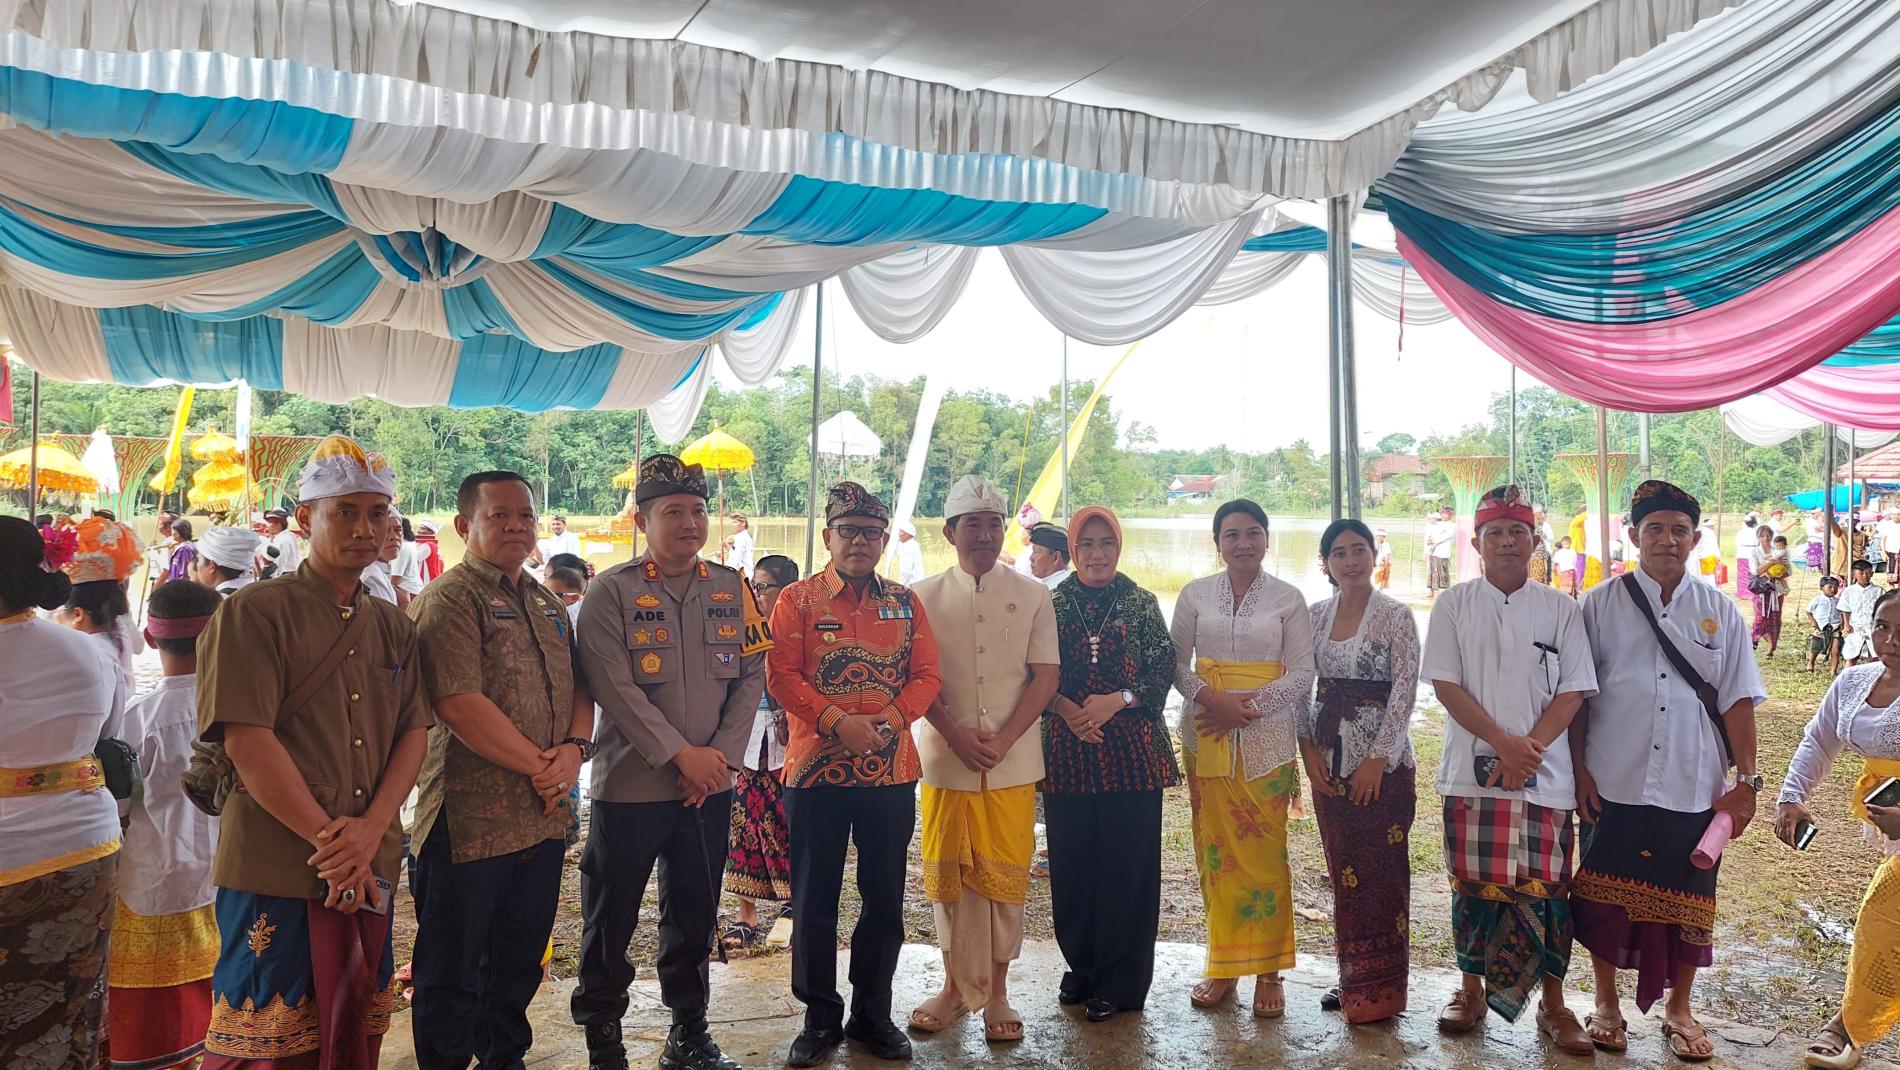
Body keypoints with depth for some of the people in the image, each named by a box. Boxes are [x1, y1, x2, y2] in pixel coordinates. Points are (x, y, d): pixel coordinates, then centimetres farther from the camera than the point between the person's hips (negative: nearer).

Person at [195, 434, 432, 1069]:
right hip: (275, 872, -5)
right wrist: (330, 842, -15)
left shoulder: (393, 627, 12)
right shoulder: (254, 612, -5)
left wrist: (370, 831, -11)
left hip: (371, 873, 5)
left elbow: (414, 735, 6)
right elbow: (247, 742, -14)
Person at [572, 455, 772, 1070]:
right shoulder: (610, 593, -8)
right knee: (611, 920, 9)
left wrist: (722, 756, -8)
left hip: (710, 789, 4)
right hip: (629, 786, -3)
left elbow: (751, 675, 3)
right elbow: (615, 689, -15)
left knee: (695, 915, 15)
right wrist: (682, 754, -19)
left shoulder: (732, 589, 5)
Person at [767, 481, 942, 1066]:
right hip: (816, 769, -2)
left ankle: (873, 1014, 27)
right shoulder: (797, 599, 0)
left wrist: (892, 718, -14)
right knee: (814, 901, 7)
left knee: (885, 899, 11)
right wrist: (837, 722, -20)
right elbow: (781, 674, -9)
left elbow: (927, 674, 4)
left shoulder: (905, 602, 8)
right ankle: (820, 1018, 23)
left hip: (891, 772, 2)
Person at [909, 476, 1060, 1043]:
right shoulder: (924, 597, 4)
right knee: (949, 873, 7)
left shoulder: (1032, 597, 3)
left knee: (1005, 875, 3)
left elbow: (1045, 677, -1)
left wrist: (1002, 741, -11)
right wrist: (957, 737, -11)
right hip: (944, 758, 1)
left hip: (1013, 761, 0)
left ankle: (997, 992, 18)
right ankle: (955, 986, 23)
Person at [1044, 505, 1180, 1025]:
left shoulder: (1142, 603, 4)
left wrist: (1115, 701, -14)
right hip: (1066, 748, 1)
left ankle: (1119, 982, 14)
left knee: (1127, 864, 1)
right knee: (1072, 861, 5)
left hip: (1132, 750, -1)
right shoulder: (1052, 603, 6)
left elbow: (1163, 671, -1)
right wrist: (1066, 708, -12)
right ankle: (1081, 967, 24)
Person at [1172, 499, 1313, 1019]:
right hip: (1206, 736, 2)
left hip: (1266, 737, -1)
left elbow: (1302, 674, -1)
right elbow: (1177, 662, 4)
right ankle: (1222, 966, 16)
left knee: (1264, 852, -1)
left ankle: (1267, 970, 11)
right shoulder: (1195, 594, 6)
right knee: (1215, 851, 4)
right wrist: (1211, 698, -14)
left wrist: (1249, 704, -14)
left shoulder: (1288, 599, 2)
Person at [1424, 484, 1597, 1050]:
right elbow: (1446, 684, -3)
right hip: (1472, 771, 0)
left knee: (1544, 887, 3)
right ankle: (1471, 990, 23)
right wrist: (1503, 742, -13)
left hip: (1544, 775, 0)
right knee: (1472, 883, 7)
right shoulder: (1454, 605, 3)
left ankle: (1553, 1004, 19)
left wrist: (1530, 747, -12)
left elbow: (1573, 691, 1)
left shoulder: (1560, 610, 5)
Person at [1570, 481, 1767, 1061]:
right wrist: (1579, 771, -5)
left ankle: (1678, 1010, 30)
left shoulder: (1720, 612, 5)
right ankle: (1607, 1002, 26)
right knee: (1607, 898, 7)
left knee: (1687, 902, 11)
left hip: (1694, 789, 1)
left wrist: (1746, 781, 0)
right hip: (1614, 785, -1)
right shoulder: (1601, 605, -1)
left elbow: (1737, 702, 4)